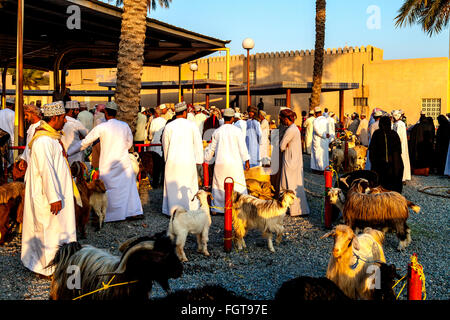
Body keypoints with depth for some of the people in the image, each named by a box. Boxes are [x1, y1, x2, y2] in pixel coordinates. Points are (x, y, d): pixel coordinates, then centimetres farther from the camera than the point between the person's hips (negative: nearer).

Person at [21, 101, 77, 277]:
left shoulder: (51, 137, 10)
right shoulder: (43, 140, -23)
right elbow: (46, 170, -26)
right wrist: (54, 198, -24)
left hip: (57, 192, 10)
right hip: (47, 195, -10)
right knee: (50, 229, 0)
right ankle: (49, 267, 11)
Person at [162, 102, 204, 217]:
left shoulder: (169, 126, -2)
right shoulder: (192, 125, -4)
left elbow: (165, 145, 7)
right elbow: (198, 144, -1)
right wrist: (198, 160, 9)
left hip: (172, 161, 1)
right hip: (188, 161, -1)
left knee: (173, 186, 9)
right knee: (188, 186, 9)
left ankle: (173, 210, 13)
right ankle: (190, 209, 14)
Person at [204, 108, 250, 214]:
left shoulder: (217, 132, 4)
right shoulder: (236, 130, -6)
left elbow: (212, 148, 13)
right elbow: (242, 146, -6)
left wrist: (206, 158, 29)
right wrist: (246, 160, 2)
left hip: (220, 163, 3)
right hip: (234, 162, -3)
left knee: (218, 185, 13)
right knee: (238, 185, 4)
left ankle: (216, 208, 17)